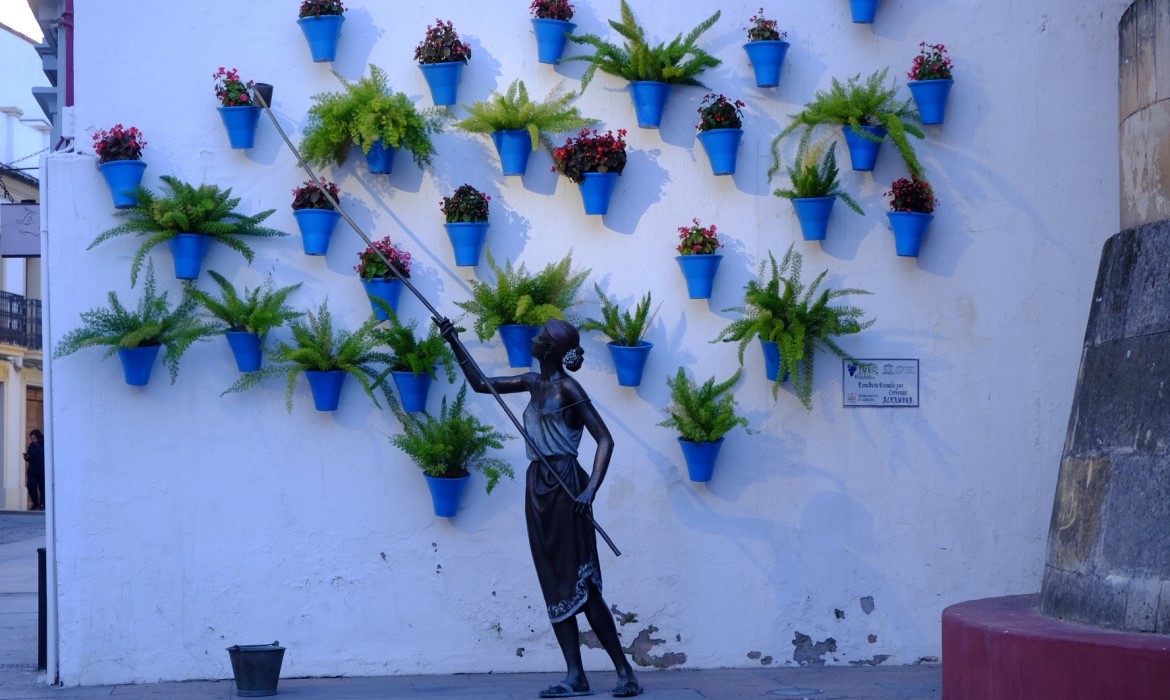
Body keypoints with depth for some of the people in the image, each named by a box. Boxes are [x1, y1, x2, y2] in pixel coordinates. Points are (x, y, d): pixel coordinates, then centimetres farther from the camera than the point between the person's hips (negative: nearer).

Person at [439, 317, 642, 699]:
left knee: (580, 583, -9)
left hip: (565, 486, -8)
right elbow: (481, 383, 23)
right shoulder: (534, 383, 13)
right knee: (554, 584, 3)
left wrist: (591, 490, -24)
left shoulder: (567, 388, -9)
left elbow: (605, 440, -13)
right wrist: (454, 342, 16)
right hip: (538, 486, 8)